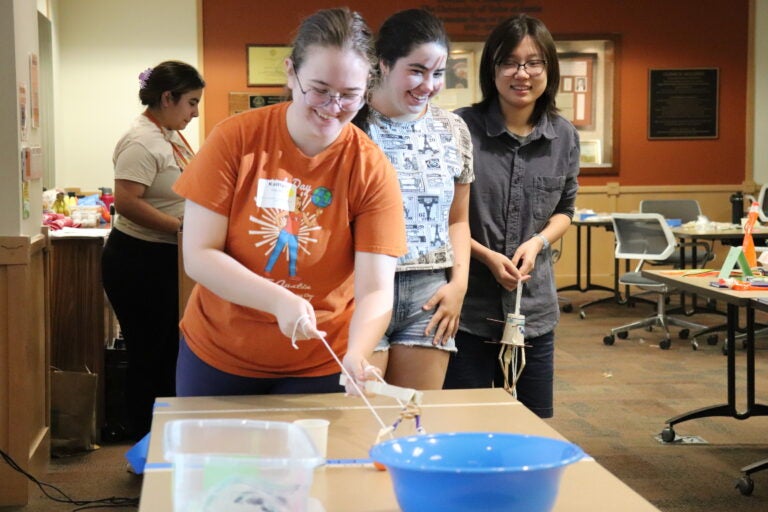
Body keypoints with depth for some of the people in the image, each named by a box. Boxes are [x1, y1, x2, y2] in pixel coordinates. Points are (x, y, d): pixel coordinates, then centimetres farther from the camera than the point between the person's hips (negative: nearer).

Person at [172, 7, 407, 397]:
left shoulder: (373, 170, -14)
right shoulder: (235, 139, -13)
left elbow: (375, 289, -18)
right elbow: (197, 256, -14)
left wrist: (355, 356, -38)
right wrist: (279, 301, -29)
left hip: (318, 367, 0)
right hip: (215, 355, 1)